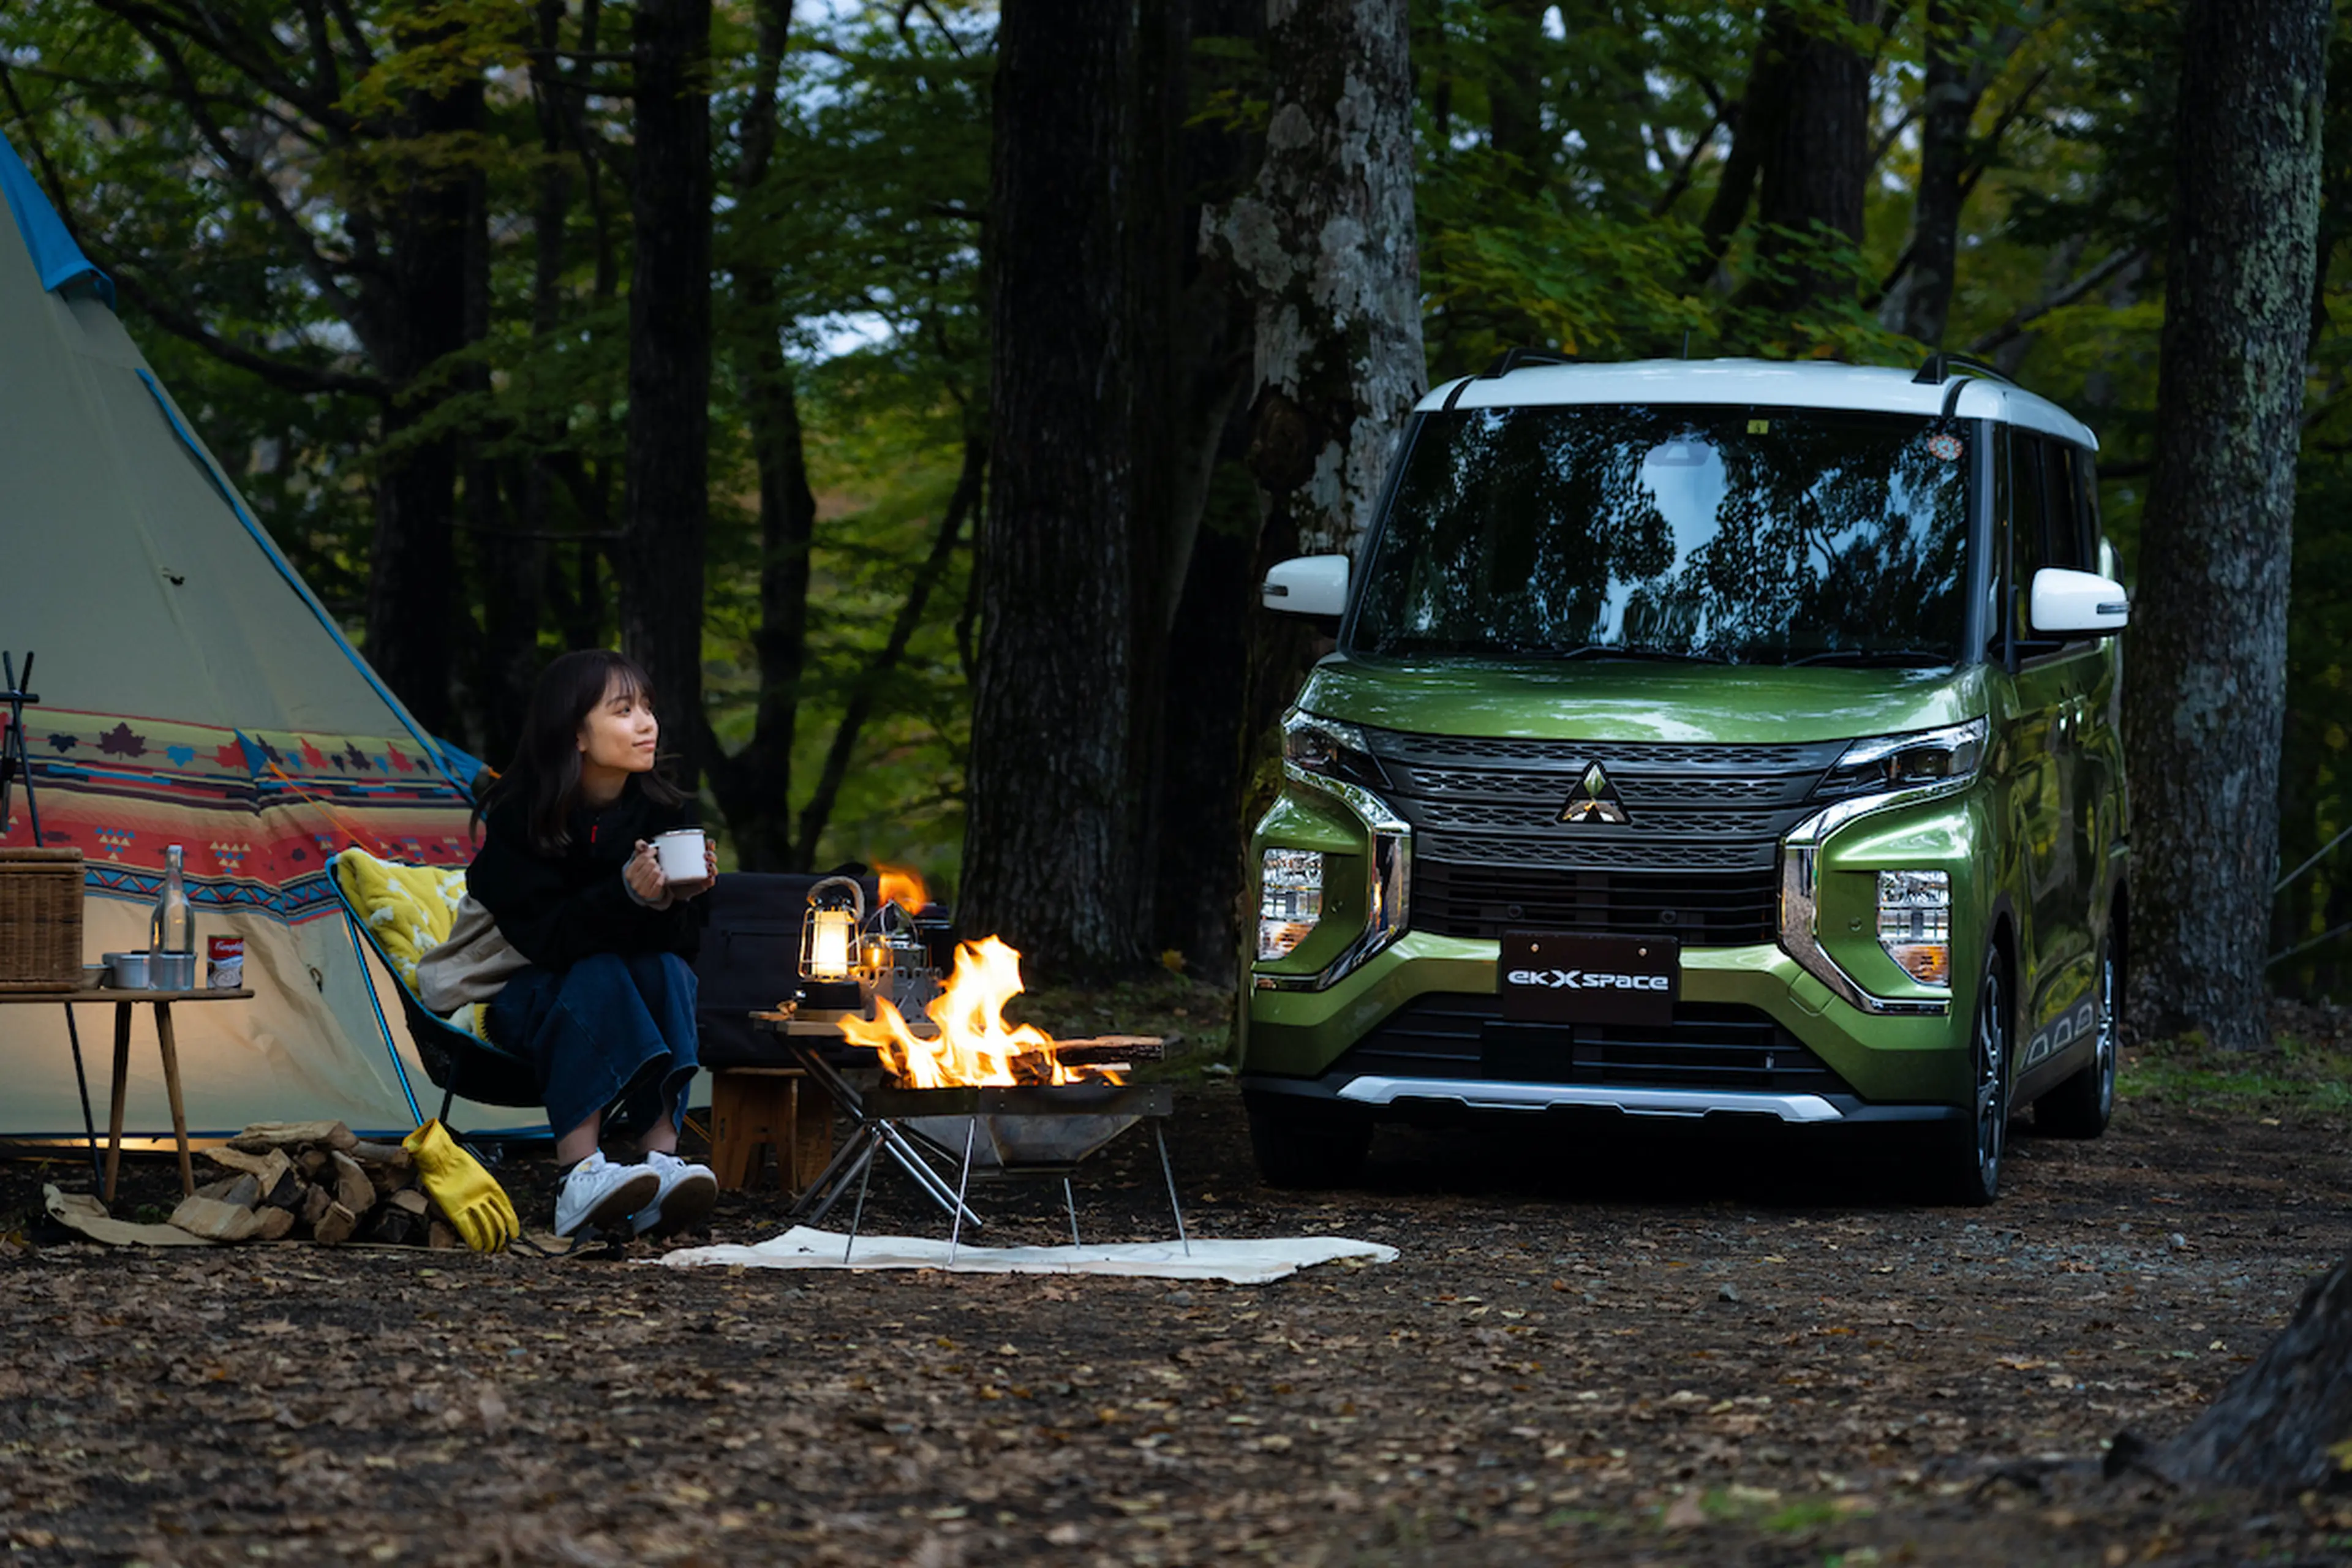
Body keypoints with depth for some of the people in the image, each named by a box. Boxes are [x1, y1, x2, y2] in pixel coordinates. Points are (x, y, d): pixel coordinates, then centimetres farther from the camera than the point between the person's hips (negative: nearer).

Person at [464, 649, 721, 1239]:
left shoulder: (658, 811, -6)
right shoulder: (518, 818, -17)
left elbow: (683, 943, -7)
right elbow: (543, 938, -25)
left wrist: (675, 900, -30)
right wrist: (626, 895, -40)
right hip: (520, 1001, -4)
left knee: (664, 970, -27)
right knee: (598, 976, -33)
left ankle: (660, 1165, -40)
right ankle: (579, 1180, -47)